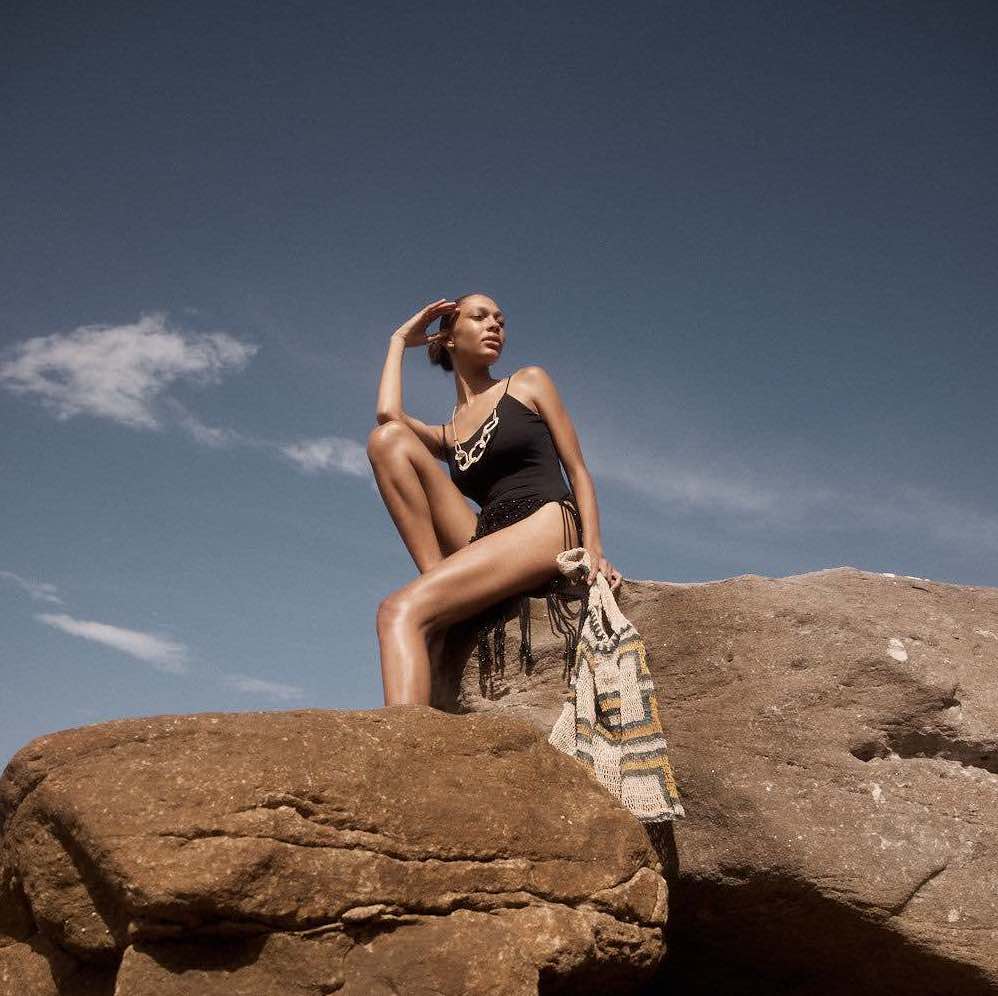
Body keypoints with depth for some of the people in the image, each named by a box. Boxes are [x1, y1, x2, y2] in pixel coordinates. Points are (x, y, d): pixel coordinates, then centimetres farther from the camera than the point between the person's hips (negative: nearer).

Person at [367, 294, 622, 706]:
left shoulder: (528, 382, 18)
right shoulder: (447, 435, 24)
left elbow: (578, 471, 12)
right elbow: (388, 414, 1)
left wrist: (594, 551, -6)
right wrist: (399, 341, 21)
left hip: (547, 526, -4)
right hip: (485, 540, 4)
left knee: (400, 609, -27)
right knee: (387, 438, -7)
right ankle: (437, 577, -18)